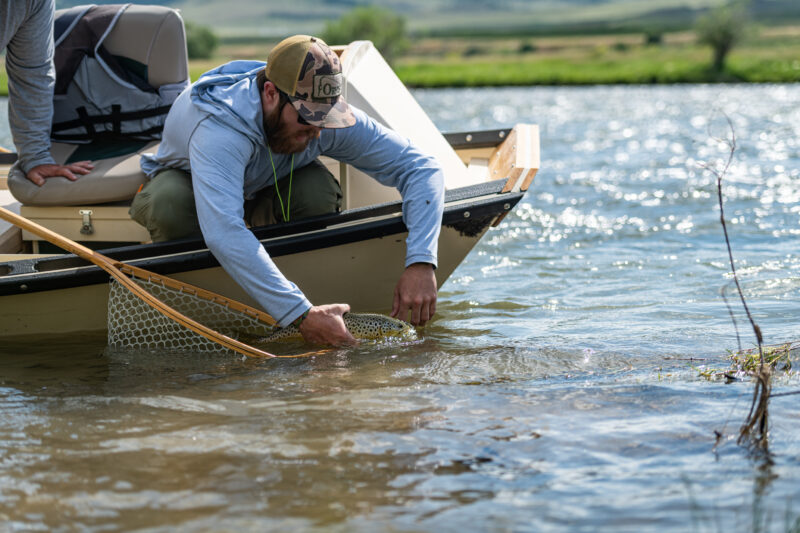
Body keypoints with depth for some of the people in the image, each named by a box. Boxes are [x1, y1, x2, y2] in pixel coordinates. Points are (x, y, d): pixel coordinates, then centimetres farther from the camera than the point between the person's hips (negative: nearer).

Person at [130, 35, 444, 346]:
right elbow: (224, 235, -58)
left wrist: (420, 263, -41)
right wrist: (302, 315, -61)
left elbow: (422, 169, -26)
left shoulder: (329, 120, -30)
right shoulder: (220, 129, -45)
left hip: (263, 192, 3)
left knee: (318, 190, -30)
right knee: (170, 205, -39)